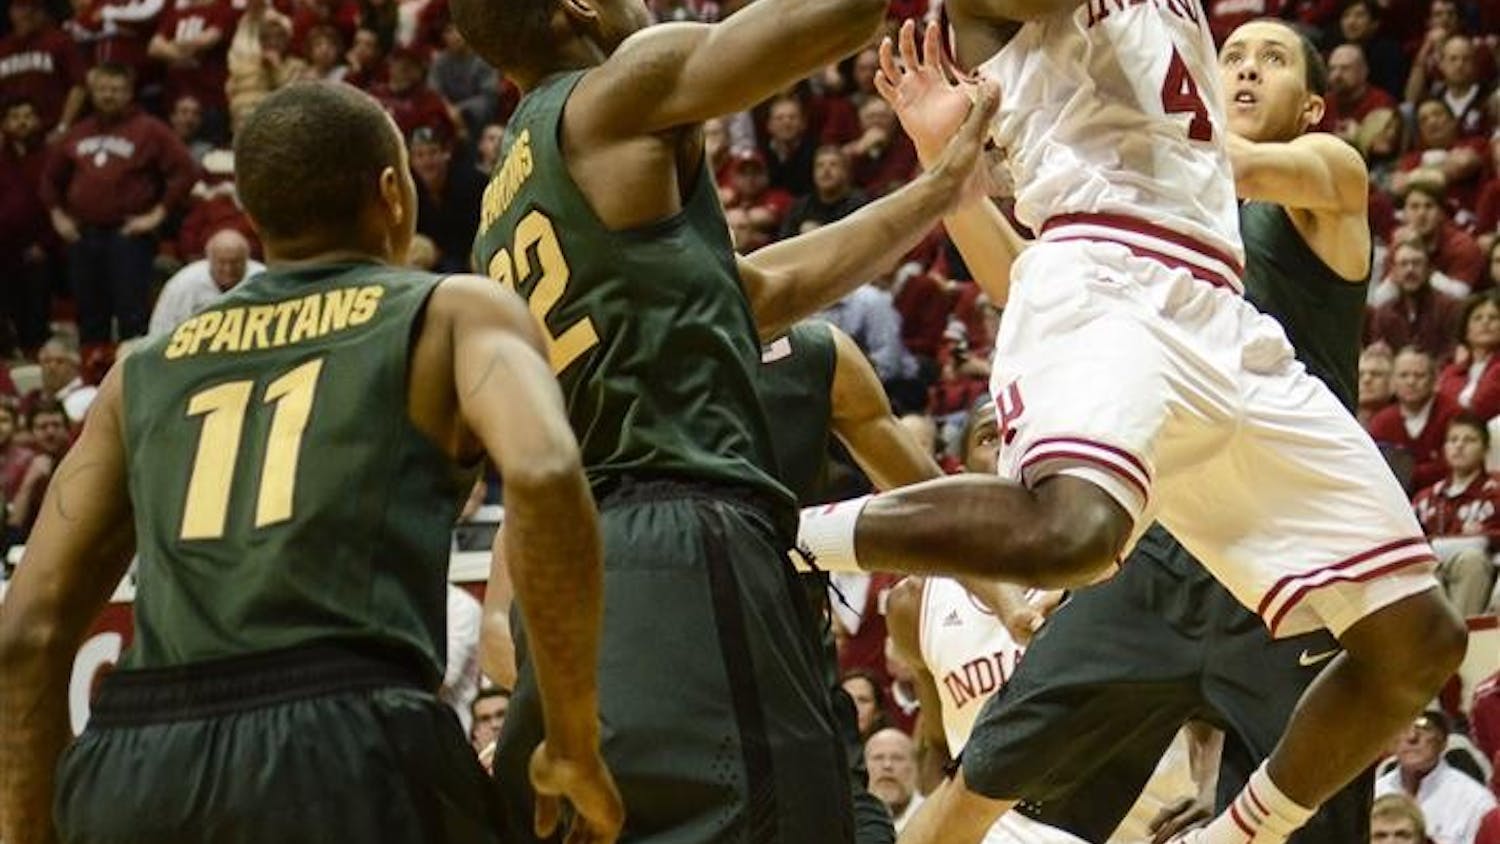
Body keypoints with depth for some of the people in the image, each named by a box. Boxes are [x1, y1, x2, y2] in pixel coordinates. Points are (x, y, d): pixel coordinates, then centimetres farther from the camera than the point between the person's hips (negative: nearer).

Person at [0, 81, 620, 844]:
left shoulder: (146, 372, 26)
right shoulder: (455, 313, 14)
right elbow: (542, 470, -8)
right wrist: (577, 746, -2)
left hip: (134, 769, 4)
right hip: (343, 752, -4)